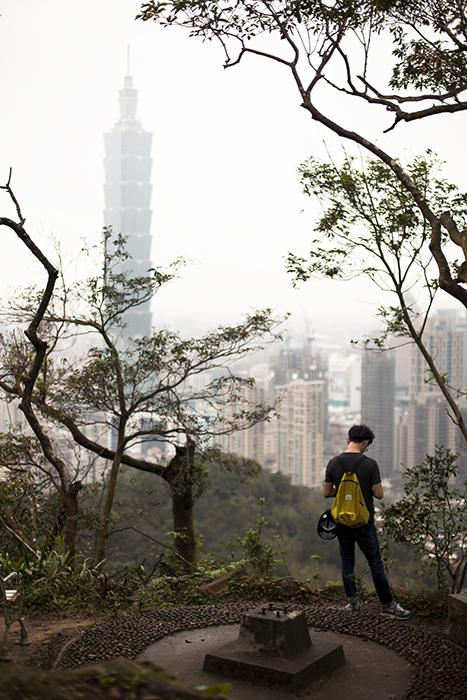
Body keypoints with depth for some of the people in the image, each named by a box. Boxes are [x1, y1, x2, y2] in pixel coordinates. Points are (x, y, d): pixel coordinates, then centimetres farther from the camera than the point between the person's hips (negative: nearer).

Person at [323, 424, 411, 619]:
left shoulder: (334, 463, -4)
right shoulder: (369, 464, -15)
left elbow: (326, 493, 0)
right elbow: (379, 494, -12)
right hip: (364, 522, -3)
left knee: (347, 561, 15)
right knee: (375, 563, 4)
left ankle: (353, 601, 19)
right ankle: (388, 605, 10)